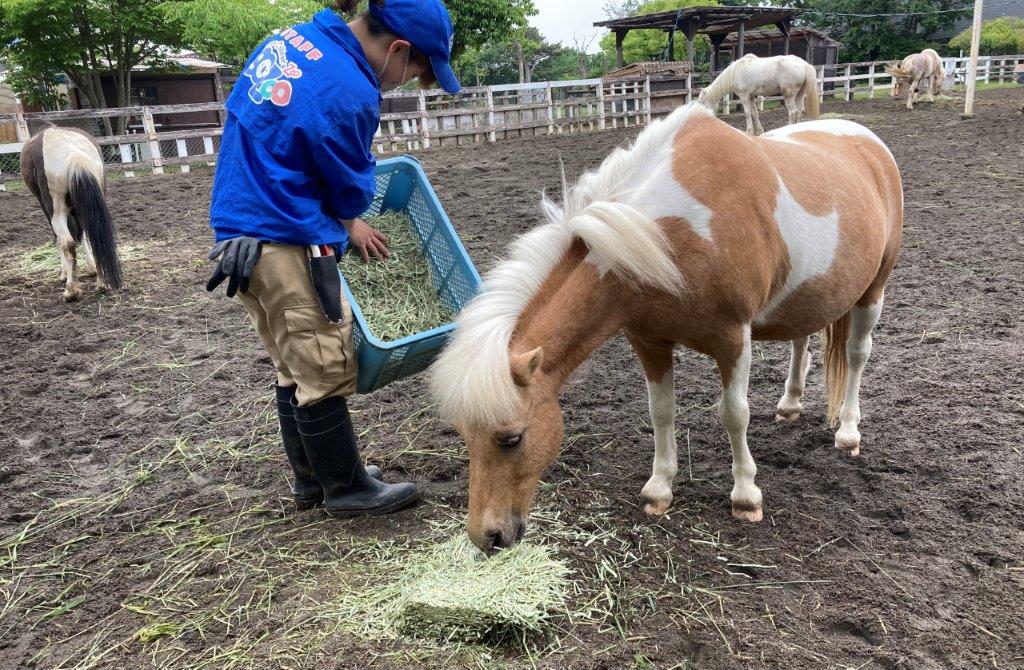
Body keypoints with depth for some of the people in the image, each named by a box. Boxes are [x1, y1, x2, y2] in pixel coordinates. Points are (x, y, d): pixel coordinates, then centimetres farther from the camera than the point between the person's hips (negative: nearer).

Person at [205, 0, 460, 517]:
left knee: (293, 369, 18)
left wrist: (343, 222, 17)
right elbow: (354, 192, -5)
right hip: (286, 246, -10)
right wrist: (347, 222, 20)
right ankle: (346, 489, 19)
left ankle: (311, 482, 32)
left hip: (239, 234, 10)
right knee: (325, 372, 4)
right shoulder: (349, 96, -20)